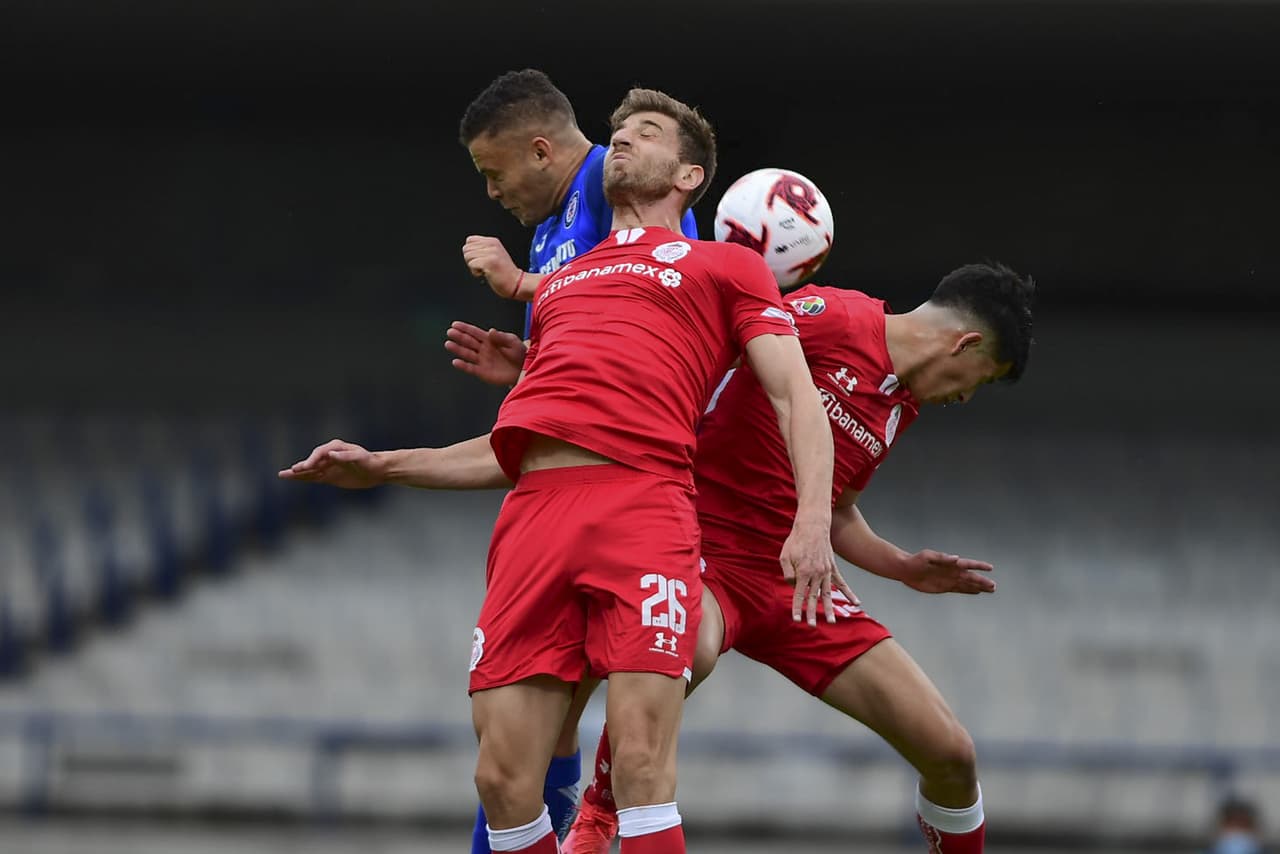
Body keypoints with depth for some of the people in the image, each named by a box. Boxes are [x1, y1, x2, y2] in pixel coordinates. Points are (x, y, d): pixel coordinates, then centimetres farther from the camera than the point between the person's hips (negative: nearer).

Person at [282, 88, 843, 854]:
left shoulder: (724, 266, 18)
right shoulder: (559, 285, 33)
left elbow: (795, 396, 6)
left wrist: (814, 519, -11)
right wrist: (380, 468, 30)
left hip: (641, 508, -5)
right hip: (536, 510, 5)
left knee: (641, 767, -18)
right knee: (504, 780, -6)